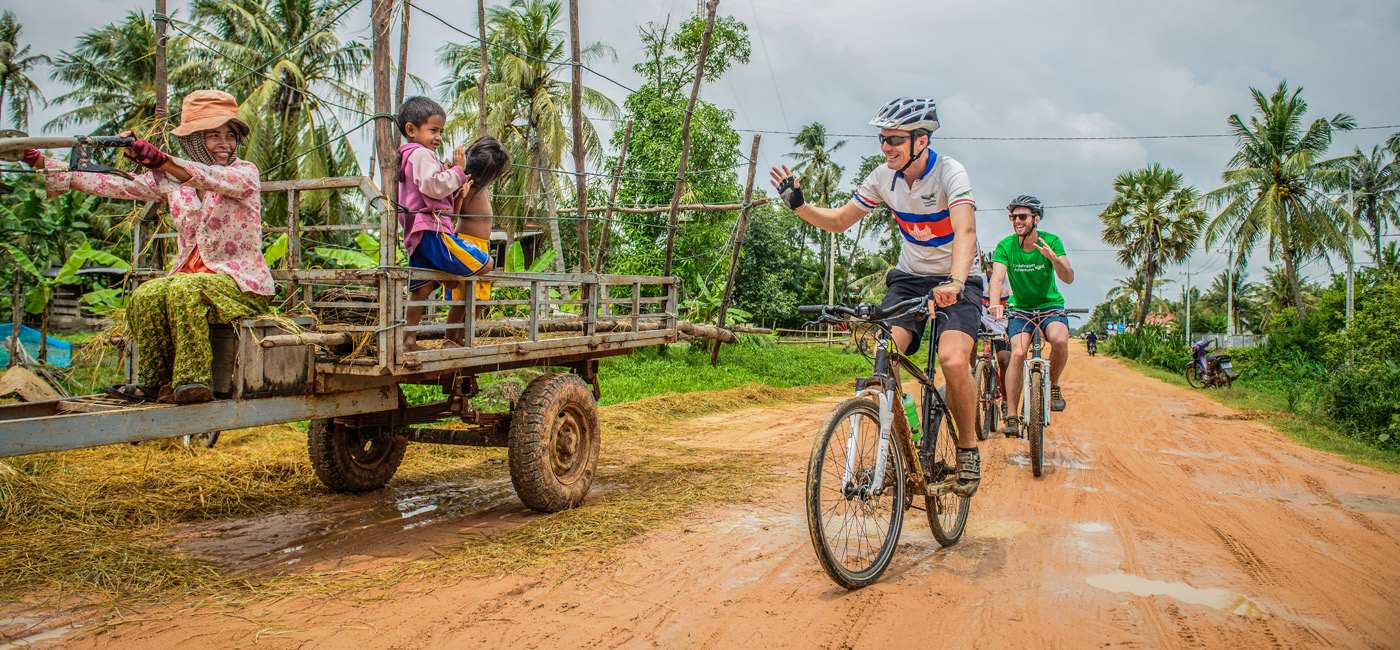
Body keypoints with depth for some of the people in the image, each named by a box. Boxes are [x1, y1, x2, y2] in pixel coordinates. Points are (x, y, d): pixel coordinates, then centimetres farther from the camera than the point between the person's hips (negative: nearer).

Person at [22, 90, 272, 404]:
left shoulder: (245, 172, -4)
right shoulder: (171, 179, 11)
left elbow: (215, 178, -27)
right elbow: (118, 186, 7)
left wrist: (160, 160, -43)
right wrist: (41, 163, 2)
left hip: (242, 283, -5)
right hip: (189, 275, 5)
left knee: (183, 289, -33)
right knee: (146, 296, -24)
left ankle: (192, 380, -27)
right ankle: (155, 382, -8)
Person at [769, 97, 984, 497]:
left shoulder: (949, 173, -21)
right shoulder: (884, 177, -5)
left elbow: (965, 231, -37)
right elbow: (838, 221, 4)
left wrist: (954, 283, -55)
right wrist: (798, 204, -14)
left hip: (955, 283, -4)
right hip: (908, 279, 4)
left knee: (953, 360, -27)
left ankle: (968, 448, -3)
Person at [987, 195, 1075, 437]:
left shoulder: (1051, 241, -11)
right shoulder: (1005, 246, -11)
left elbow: (1069, 278, -19)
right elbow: (997, 278, -23)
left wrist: (1053, 258, -40)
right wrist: (994, 304, -44)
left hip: (1051, 305, 0)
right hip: (1020, 308, 0)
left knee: (1059, 339, -31)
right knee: (1018, 354, -22)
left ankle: (1053, 385, -3)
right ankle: (1012, 417, -15)